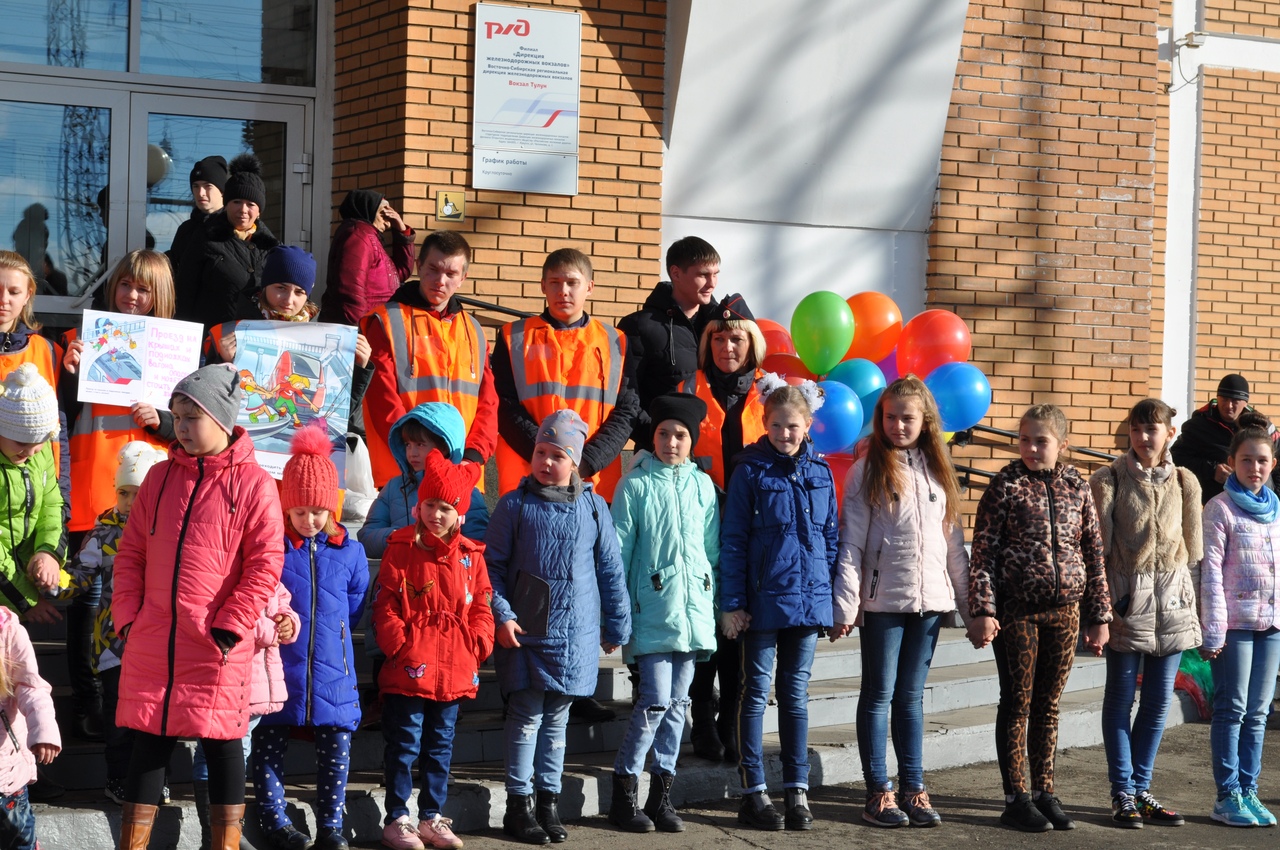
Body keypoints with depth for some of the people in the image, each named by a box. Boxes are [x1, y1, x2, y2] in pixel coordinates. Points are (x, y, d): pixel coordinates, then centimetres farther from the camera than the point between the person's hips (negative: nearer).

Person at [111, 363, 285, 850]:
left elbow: (265, 564, -7)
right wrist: (127, 615, 4)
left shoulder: (253, 484, -5)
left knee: (222, 745, 4)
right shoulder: (160, 477, 9)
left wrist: (230, 626, -12)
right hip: (151, 643, 4)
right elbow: (131, 552, 13)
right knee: (148, 743, 9)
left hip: (217, 646, -4)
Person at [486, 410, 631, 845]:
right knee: (527, 715, -4)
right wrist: (501, 615, -9)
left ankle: (548, 800, 19)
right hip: (525, 631, -2)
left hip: (576, 634, 3)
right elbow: (494, 566, 1)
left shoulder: (593, 507, 6)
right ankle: (519, 805, 5)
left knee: (557, 718, 10)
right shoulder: (515, 505, -1)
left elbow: (610, 571, 11)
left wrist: (617, 626, 12)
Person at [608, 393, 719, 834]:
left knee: (678, 702, 8)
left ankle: (661, 794, 16)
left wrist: (713, 603, 10)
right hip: (653, 610, -4)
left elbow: (713, 550, 14)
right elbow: (618, 553, -1)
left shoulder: (703, 485, 9)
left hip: (693, 611, 4)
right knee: (657, 700, -10)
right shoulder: (636, 485, -2)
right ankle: (623, 792, 3)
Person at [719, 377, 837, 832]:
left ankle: (797, 791, 15)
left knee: (796, 694, 10)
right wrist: (733, 602, -9)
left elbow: (830, 537, 12)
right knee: (757, 691, 4)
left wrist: (836, 597, 8)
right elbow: (733, 540, -5)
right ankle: (754, 792, 9)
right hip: (764, 601, -3)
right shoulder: (751, 471, -5)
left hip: (809, 599, 3)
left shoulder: (819, 472, 6)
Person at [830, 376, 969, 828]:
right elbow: (851, 541, -6)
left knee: (912, 695, 10)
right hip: (883, 599, -3)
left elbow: (953, 541, 13)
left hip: (930, 599, 4)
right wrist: (845, 604, -12)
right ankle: (879, 791, 8)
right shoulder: (868, 471, -2)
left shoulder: (938, 471, 10)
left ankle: (913, 787, 14)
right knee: (879, 693, 3)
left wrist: (970, 601, 10)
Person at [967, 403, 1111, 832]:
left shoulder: (1077, 487, 5)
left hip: (1064, 609, 3)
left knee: (1048, 705, 11)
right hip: (1016, 610, -3)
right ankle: (1016, 799, 9)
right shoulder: (1007, 485, -5)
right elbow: (983, 552, -6)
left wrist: (1098, 615, 9)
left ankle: (1043, 793, 20)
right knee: (1017, 704, 3)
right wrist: (982, 610, -13)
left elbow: (1094, 554, 10)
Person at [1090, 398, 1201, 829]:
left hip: (1172, 599, 4)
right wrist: (1102, 603, -11)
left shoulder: (1184, 482, 7)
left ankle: (1141, 789, 16)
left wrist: (1189, 598, 9)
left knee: (1159, 699, 7)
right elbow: (1097, 546, -5)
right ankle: (1123, 794, 7)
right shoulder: (1110, 479, -3)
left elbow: (1193, 548, 12)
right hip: (1127, 597, -3)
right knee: (1121, 696, 2)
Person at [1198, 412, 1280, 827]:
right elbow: (1211, 573, -9)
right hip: (1233, 622, -5)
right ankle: (1227, 796, 4)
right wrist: (1213, 631, -13)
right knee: (1232, 710, -2)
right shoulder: (1221, 509, -6)